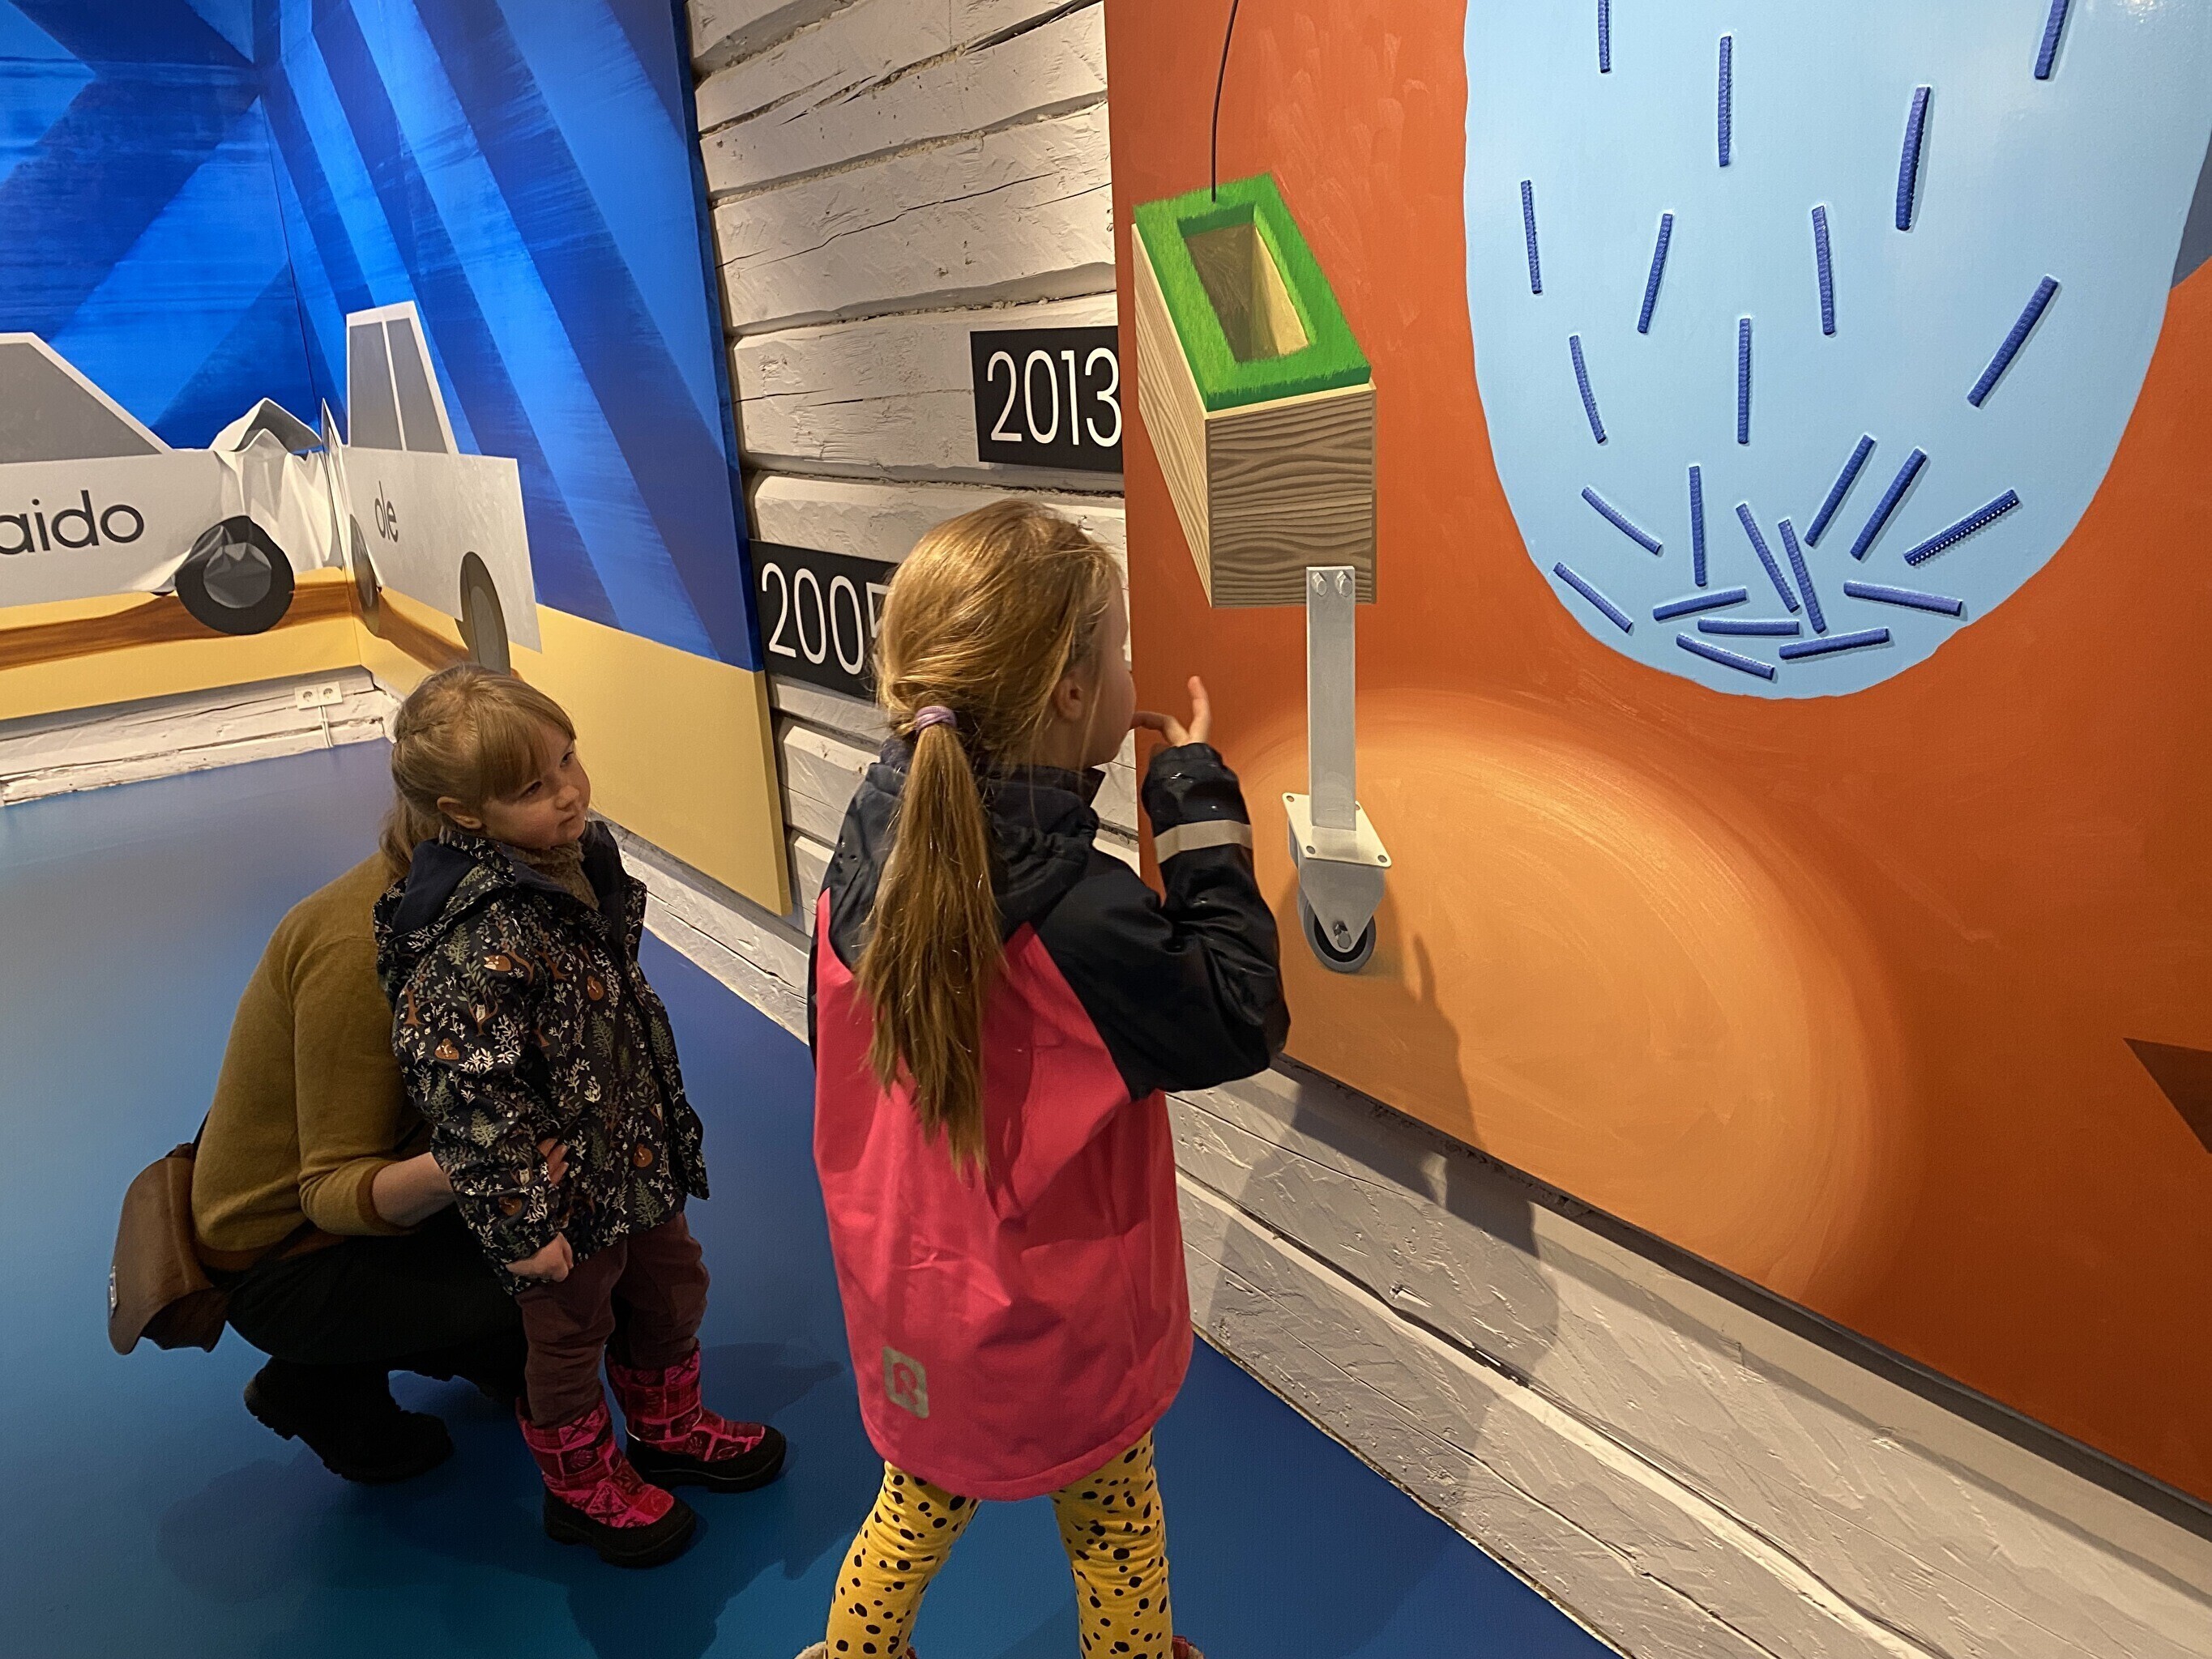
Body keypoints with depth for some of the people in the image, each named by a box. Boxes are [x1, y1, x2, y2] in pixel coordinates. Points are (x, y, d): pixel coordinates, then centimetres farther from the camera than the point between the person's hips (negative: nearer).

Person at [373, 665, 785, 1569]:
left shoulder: (578, 856, -4)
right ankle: (584, 1482, 43)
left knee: (671, 1292, 26)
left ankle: (670, 1428, 52)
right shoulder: (479, 937, -33)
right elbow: (463, 1088, -30)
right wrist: (517, 1224, -23)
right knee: (569, 1335, 17)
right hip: (562, 1191, -8)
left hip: (637, 1154, 8)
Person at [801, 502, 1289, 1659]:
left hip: (906, 1303, 5)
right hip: (1058, 1329, -5)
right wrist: (1200, 804, -18)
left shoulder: (867, 853, -14)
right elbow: (1241, 1023, -20)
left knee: (919, 1504, 30)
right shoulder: (1079, 915, -35)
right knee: (1111, 1521, 24)